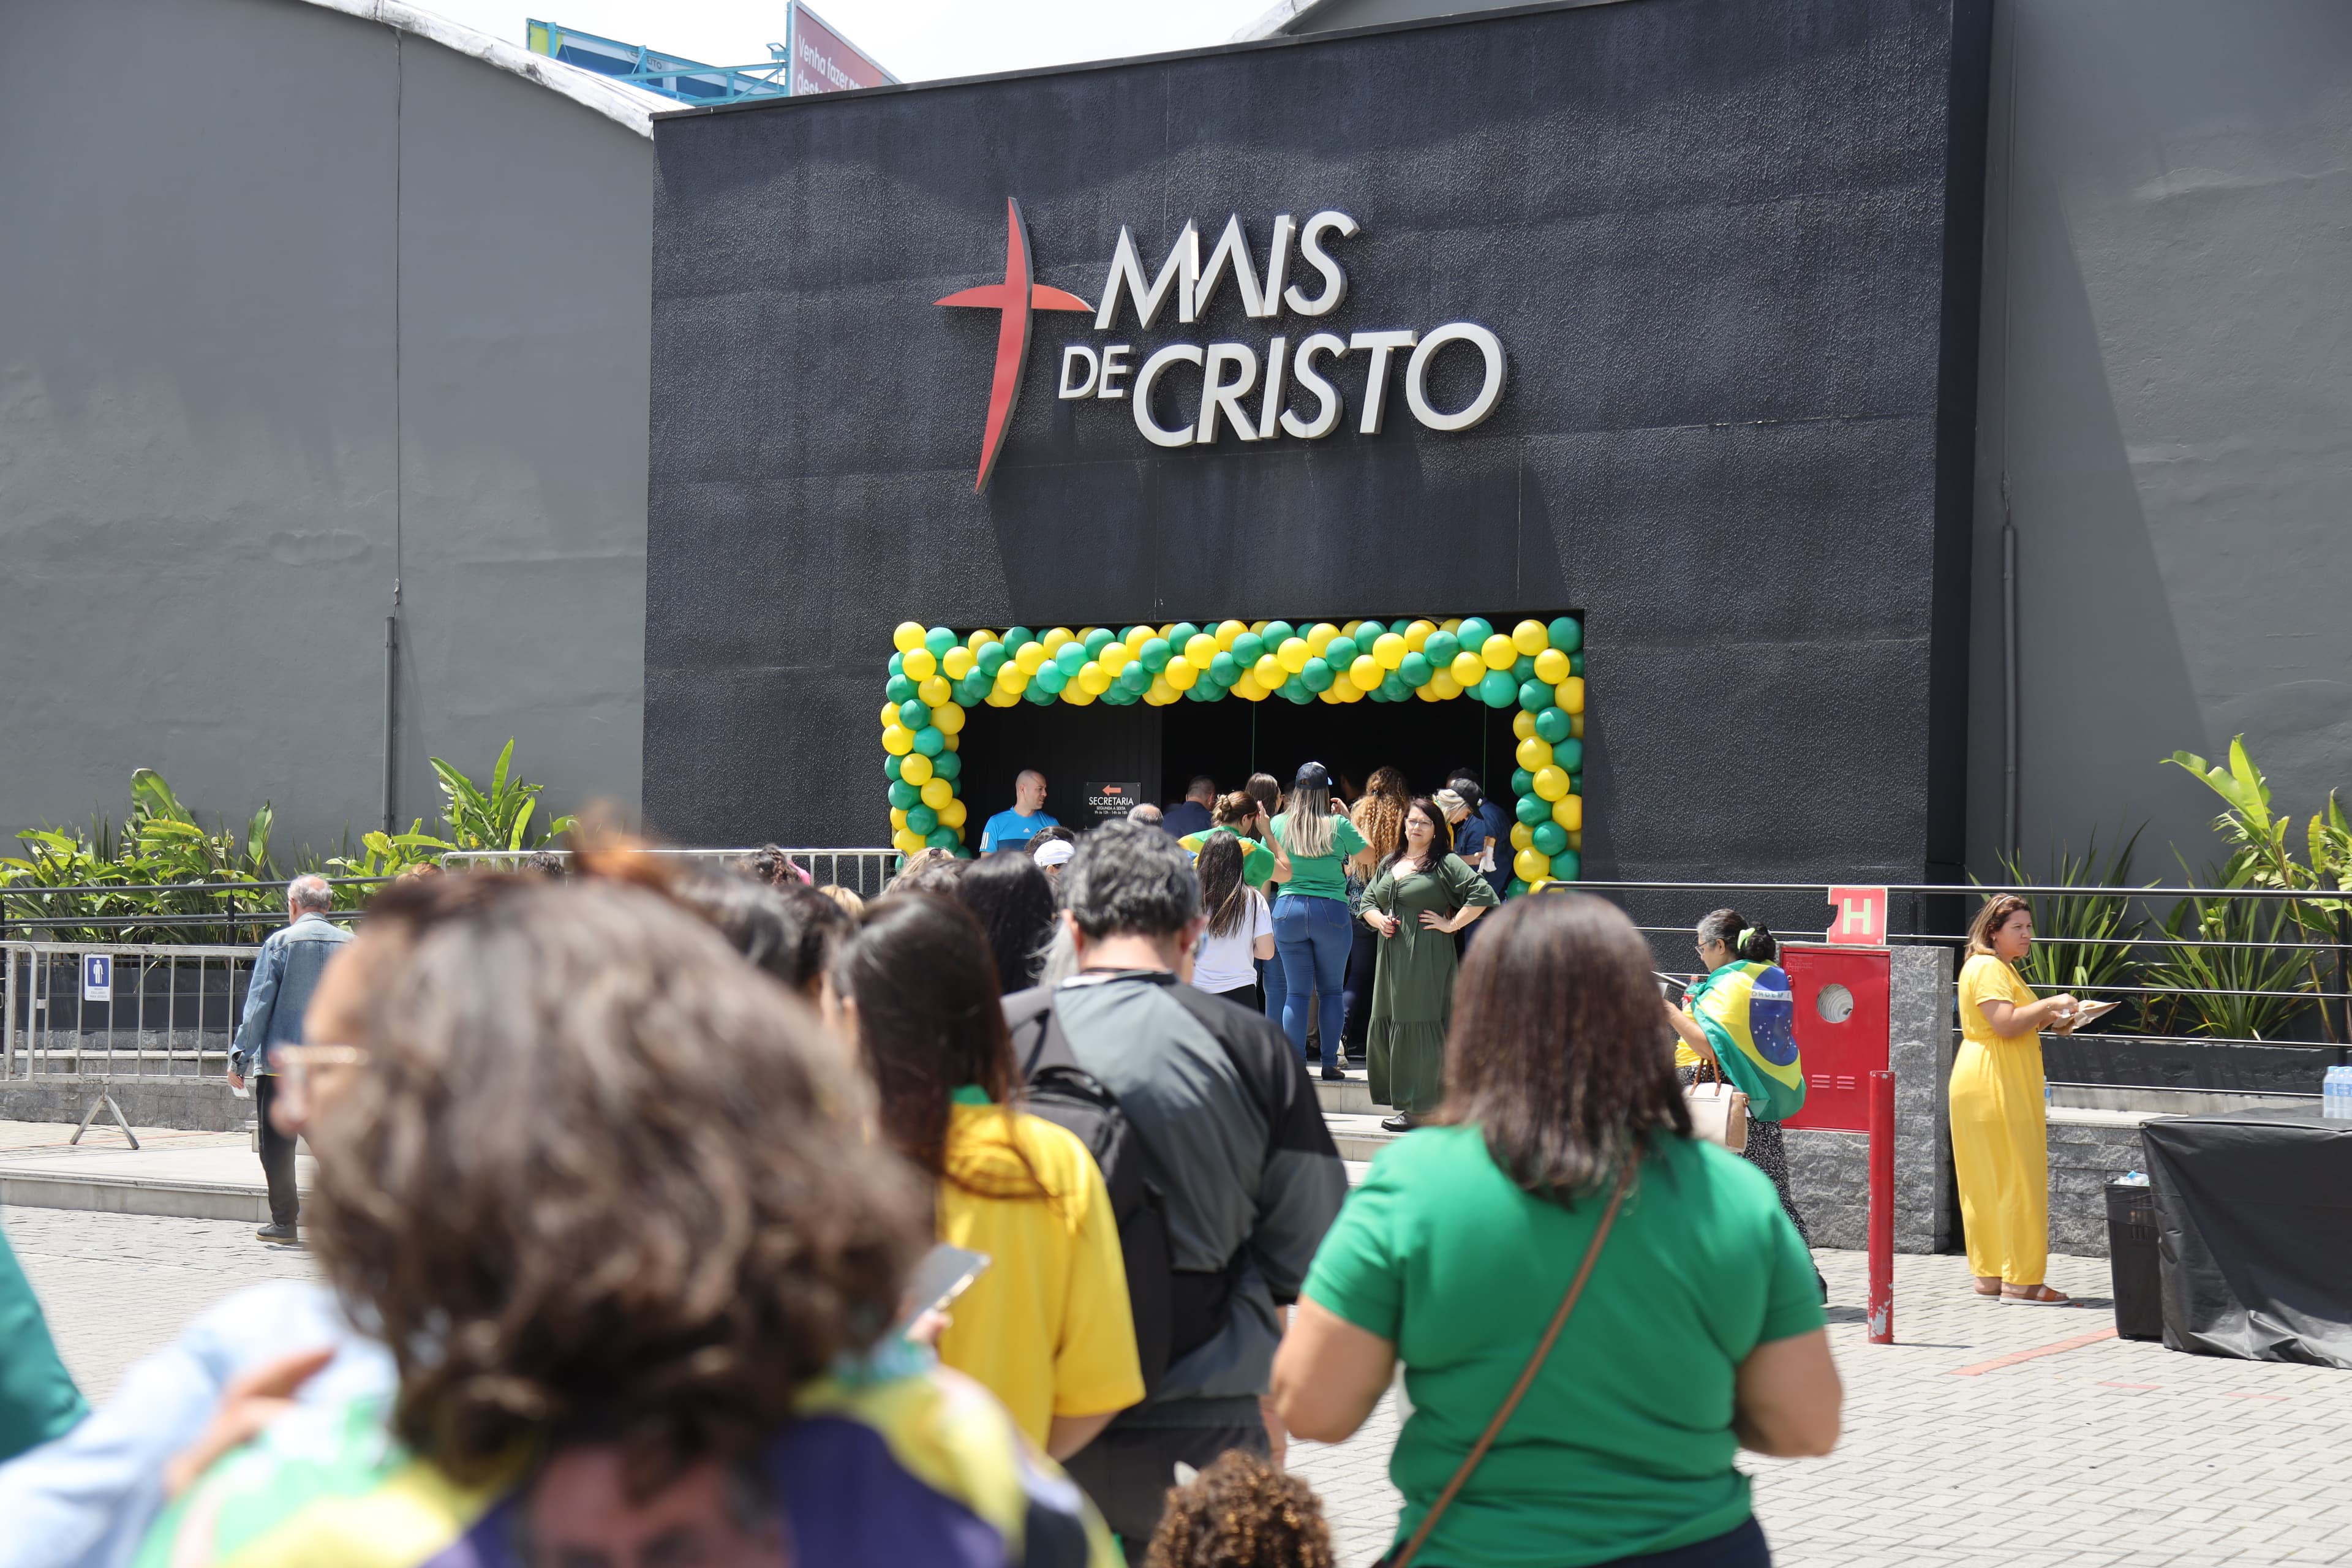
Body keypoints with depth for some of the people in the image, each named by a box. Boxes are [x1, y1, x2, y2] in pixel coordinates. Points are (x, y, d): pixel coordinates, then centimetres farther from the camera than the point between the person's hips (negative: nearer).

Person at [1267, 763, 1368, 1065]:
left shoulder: (1278, 824, 2)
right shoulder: (1339, 825, -4)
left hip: (1288, 910, 2)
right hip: (1332, 911, -2)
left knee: (1296, 992, 5)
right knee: (1330, 991, 9)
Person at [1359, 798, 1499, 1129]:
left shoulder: (1446, 863, -4)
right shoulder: (1390, 863, 18)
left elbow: (1482, 894, -13)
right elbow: (1368, 901, 23)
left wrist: (1451, 924, -12)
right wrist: (1379, 920, 2)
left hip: (1428, 959, -7)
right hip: (1392, 957, 7)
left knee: (1419, 1026, -7)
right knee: (1388, 1025, 7)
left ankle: (1420, 1109, -2)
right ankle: (1404, 1102, 16)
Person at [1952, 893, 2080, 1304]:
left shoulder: (2000, 968, 22)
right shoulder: (1987, 967, -12)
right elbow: (2005, 1024, -23)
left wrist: (2045, 1019, 13)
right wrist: (2049, 1004, -15)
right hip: (1995, 1088, -11)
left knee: (1989, 1182, 10)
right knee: (2017, 1180, -9)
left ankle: (1991, 1275, 13)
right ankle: (2019, 1280, -8)